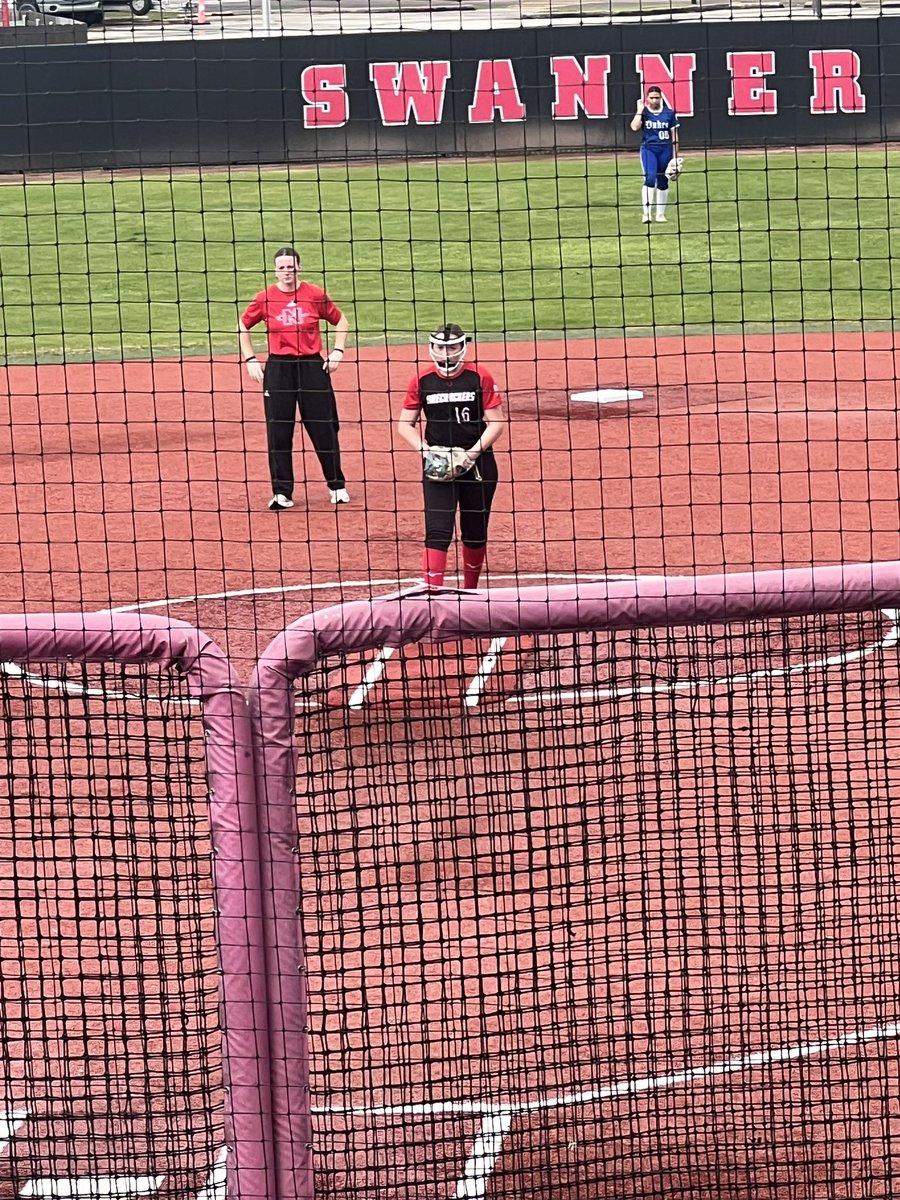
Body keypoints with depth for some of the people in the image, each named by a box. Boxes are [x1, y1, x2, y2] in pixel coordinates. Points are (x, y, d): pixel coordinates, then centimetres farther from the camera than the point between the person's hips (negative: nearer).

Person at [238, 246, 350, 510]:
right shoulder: (265, 299, 0)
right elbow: (243, 326, 13)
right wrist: (250, 360, 5)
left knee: (324, 429, 3)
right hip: (278, 368, 0)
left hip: (312, 366, 0)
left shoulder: (315, 295, -1)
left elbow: (340, 321, 11)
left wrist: (337, 351, 0)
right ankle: (282, 492, 9)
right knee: (278, 432, 0)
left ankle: (337, 485, 20)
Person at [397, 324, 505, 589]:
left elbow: (495, 422, -5)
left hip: (477, 464, 0)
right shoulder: (422, 381, -1)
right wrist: (425, 450, -12)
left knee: (475, 533, 12)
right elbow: (405, 424, 5)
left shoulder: (480, 377, -5)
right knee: (437, 532, -12)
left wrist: (473, 452, -17)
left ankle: (470, 593, 32)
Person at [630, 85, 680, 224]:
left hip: (665, 150, 2)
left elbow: (674, 135, 6)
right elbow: (635, 127, -18)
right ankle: (647, 212, -23)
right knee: (650, 178, -20)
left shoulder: (669, 113, 3)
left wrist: (675, 156, 3)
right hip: (648, 149, -2)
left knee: (663, 182, 8)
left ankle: (661, 214, 19)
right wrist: (640, 110, -15)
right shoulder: (643, 112, 1)